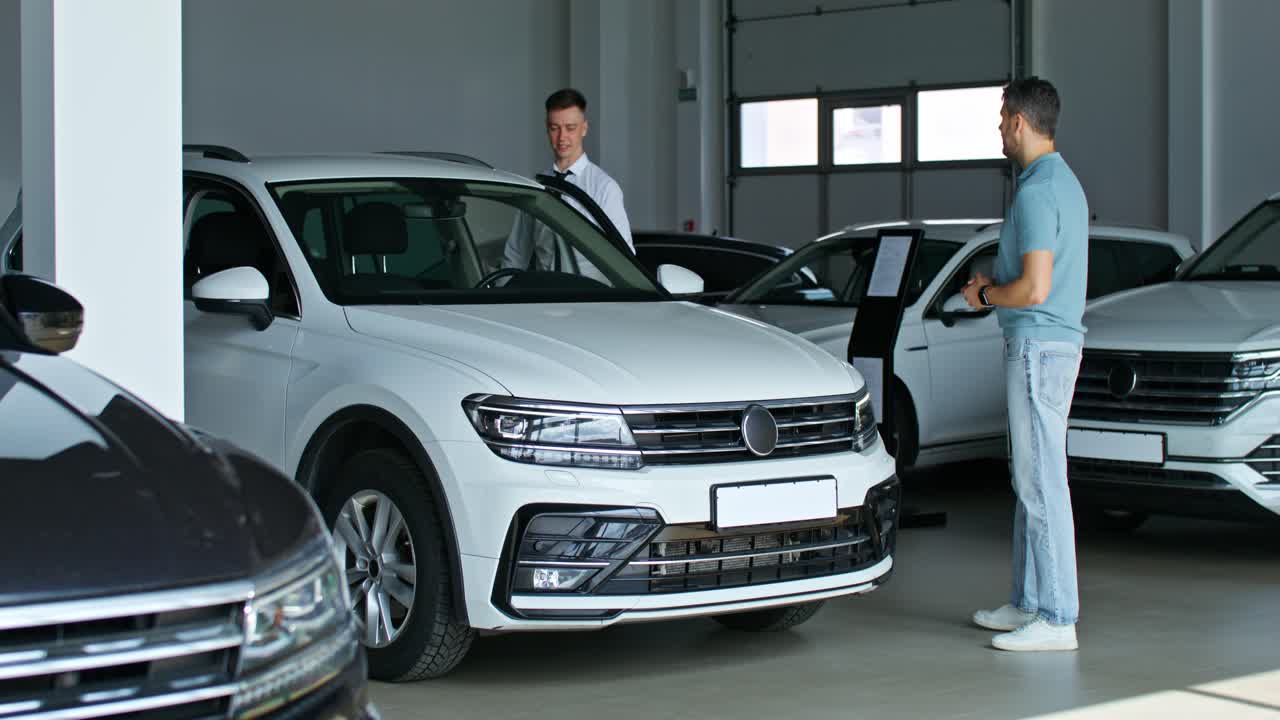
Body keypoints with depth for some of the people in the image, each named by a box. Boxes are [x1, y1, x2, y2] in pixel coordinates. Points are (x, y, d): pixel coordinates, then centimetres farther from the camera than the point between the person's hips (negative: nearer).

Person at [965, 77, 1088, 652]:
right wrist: (995, 286, 14)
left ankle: (1057, 618, -6)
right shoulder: (1066, 183, 16)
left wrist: (985, 295, -6)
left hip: (1039, 346, -11)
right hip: (1055, 341, 11)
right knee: (1029, 479, 16)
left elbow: (1035, 289, -23)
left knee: (1042, 482, -9)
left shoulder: (1037, 193, -17)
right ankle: (1028, 602, 23)